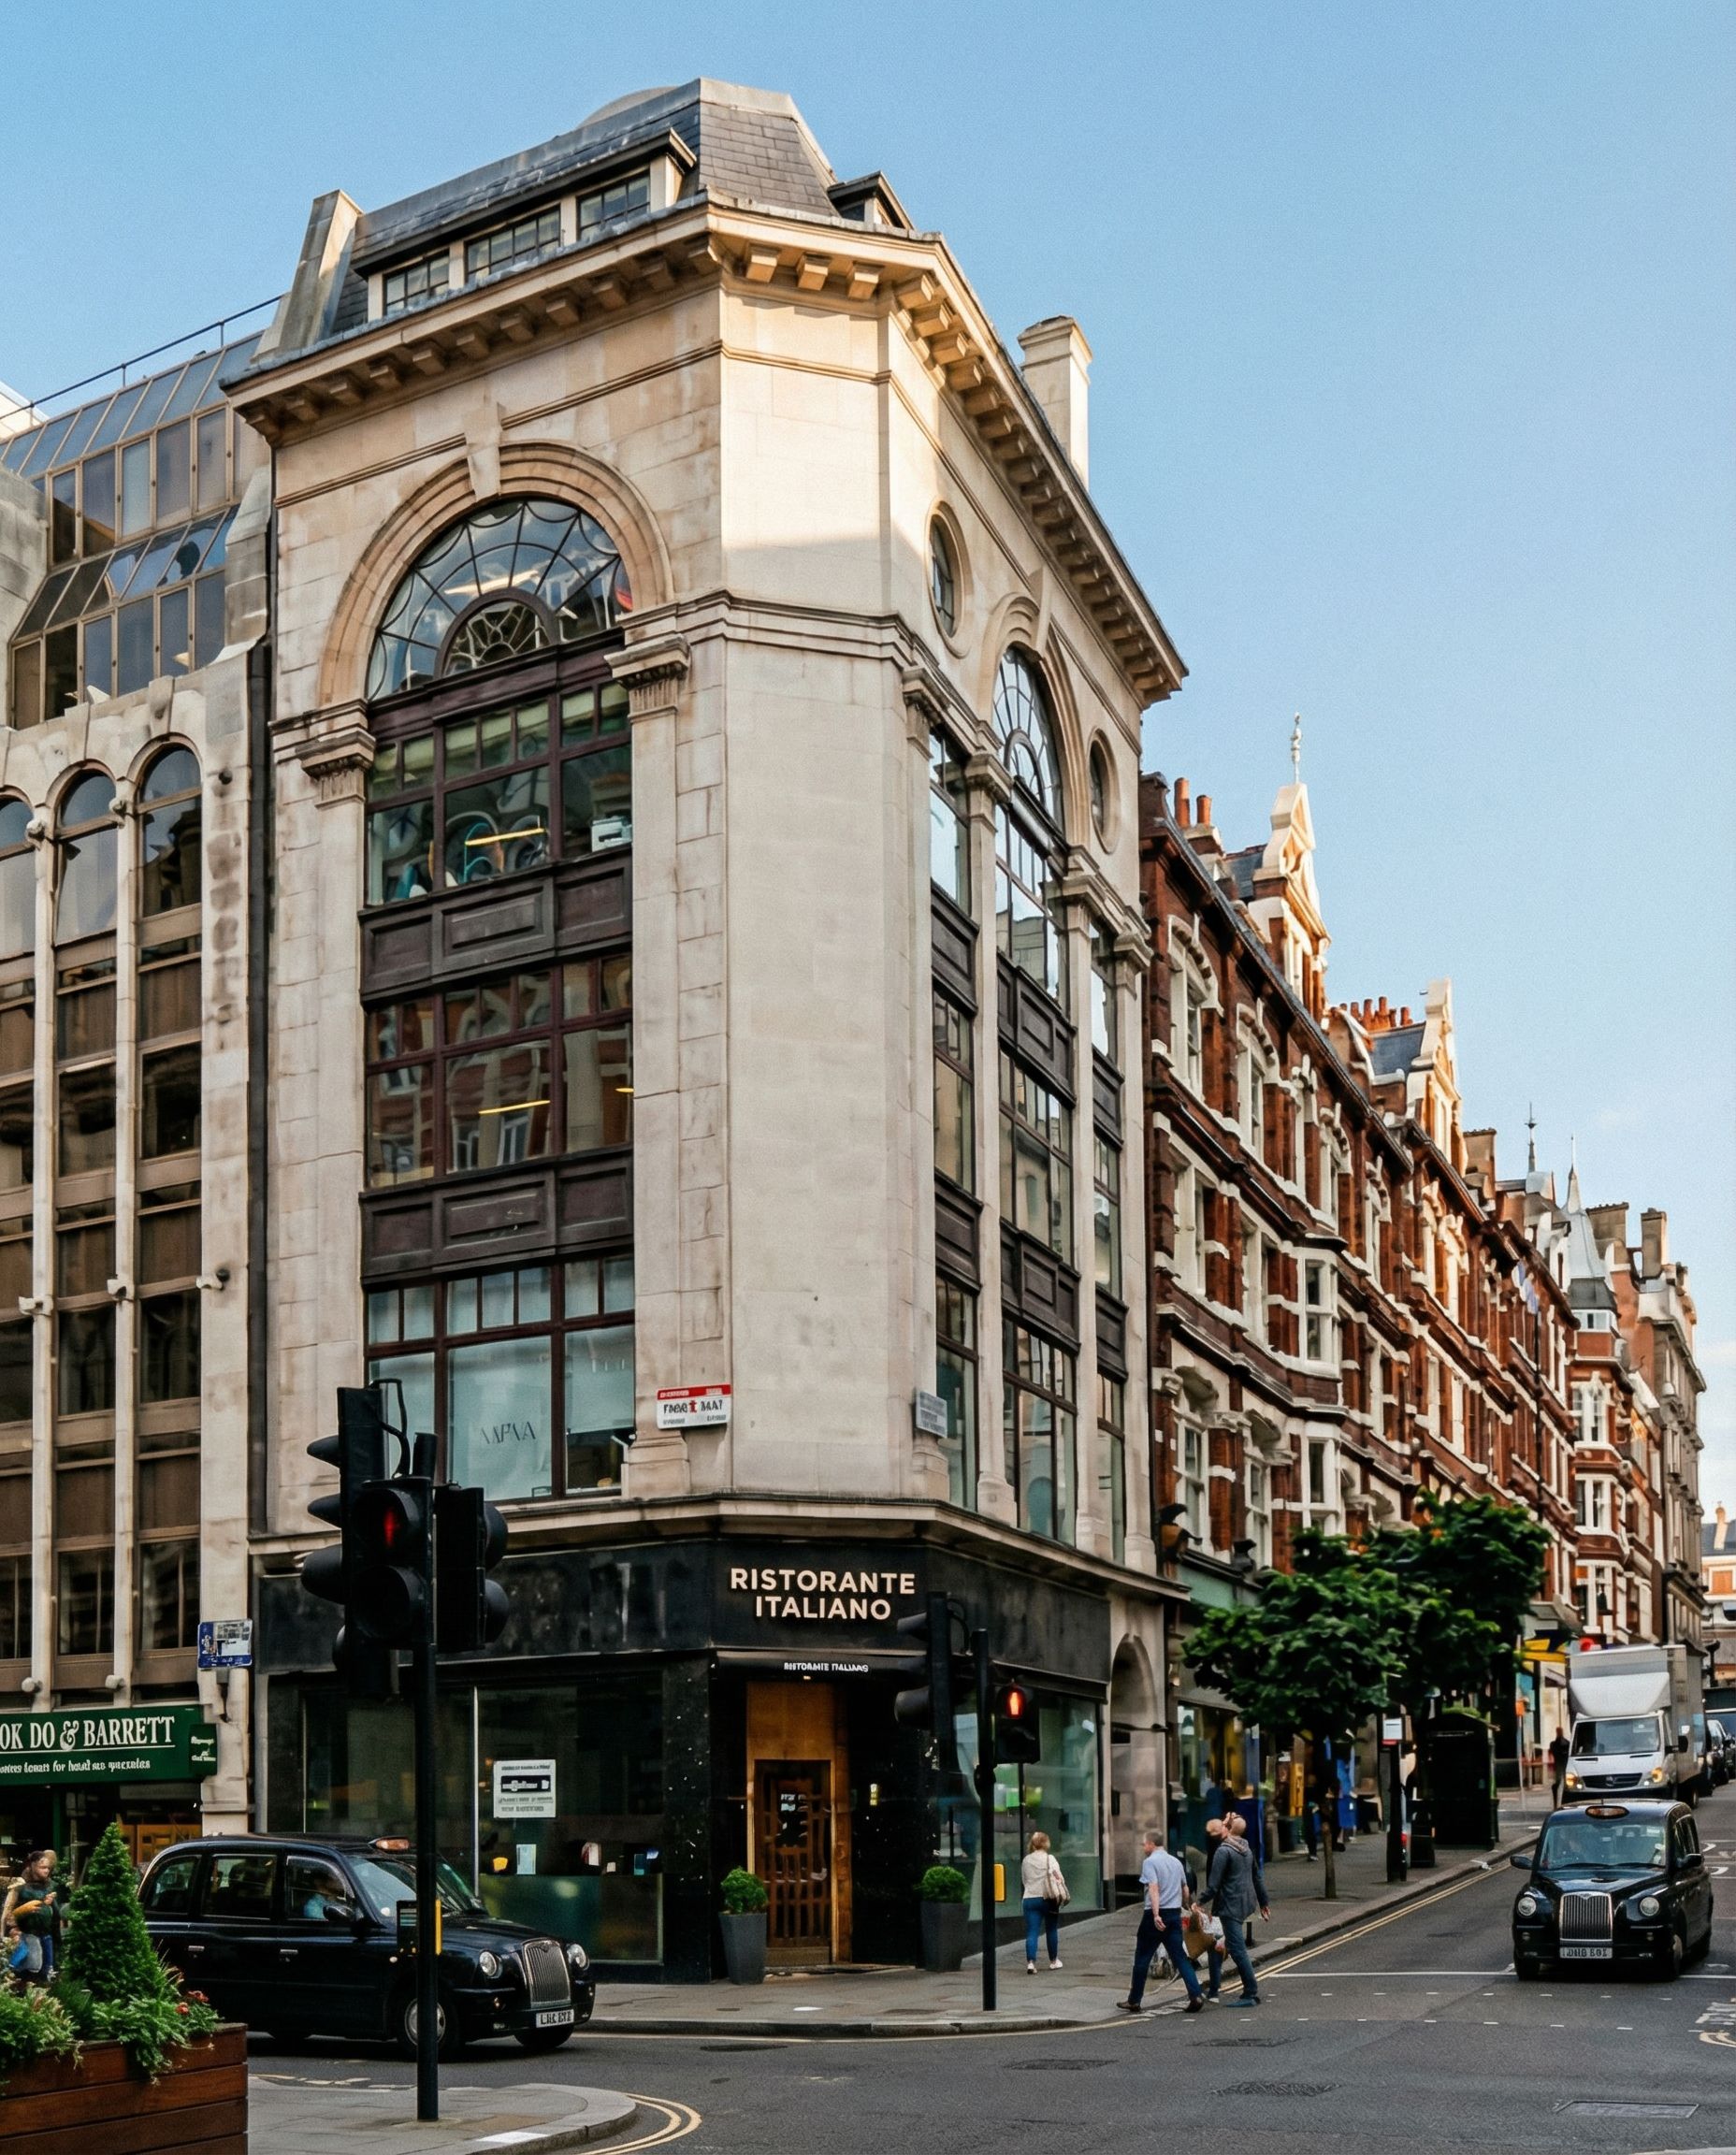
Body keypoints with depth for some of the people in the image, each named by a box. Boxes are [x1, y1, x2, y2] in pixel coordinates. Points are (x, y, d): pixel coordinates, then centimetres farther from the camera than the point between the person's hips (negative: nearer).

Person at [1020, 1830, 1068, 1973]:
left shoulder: (1026, 1860, 9)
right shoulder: (1049, 1859, -4)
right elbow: (1058, 1877, -10)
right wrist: (1065, 1894, -3)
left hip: (1029, 1899, 2)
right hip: (1047, 1898, -2)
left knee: (1031, 1932, -3)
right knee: (1052, 1930, 16)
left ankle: (1030, 1962, -19)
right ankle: (1054, 1960, 27)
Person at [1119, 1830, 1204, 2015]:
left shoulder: (1150, 1862, -8)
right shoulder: (1176, 1862, 13)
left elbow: (1154, 1888, -20)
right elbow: (1185, 1891, 19)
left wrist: (1156, 1915, -28)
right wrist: (1184, 1906, 36)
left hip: (1155, 1915, -6)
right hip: (1175, 1914, 6)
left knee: (1142, 1958, 5)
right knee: (1180, 1957, 4)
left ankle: (1134, 2001, 12)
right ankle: (1196, 1996, -9)